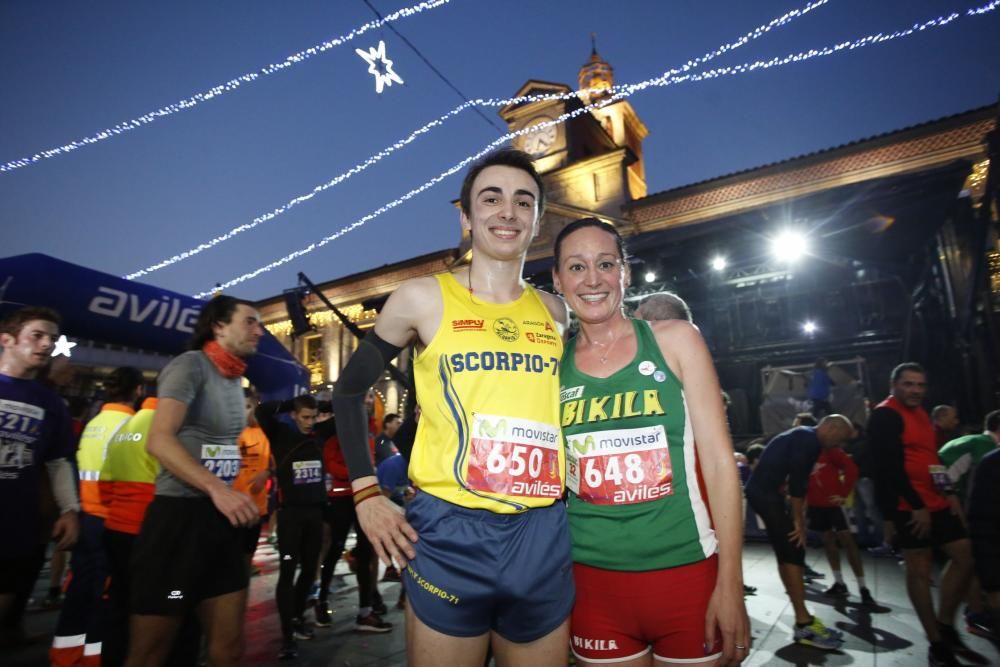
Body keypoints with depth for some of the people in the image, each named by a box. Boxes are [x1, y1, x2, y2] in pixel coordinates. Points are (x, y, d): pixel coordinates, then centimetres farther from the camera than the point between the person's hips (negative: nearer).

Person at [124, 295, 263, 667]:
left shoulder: (235, 380, 15)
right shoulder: (191, 364, -9)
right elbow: (159, 440, -22)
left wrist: (237, 496, 11)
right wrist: (217, 489, -31)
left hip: (221, 518, 8)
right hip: (179, 515, -7)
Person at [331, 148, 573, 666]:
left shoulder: (555, 313, 6)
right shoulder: (423, 298, -3)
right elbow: (349, 391, 5)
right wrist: (366, 493, -2)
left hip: (543, 536, 4)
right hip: (449, 532, -3)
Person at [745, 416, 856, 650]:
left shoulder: (806, 438, 18)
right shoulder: (807, 439, -13)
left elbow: (799, 481, 18)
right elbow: (796, 481, -18)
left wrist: (799, 519, 14)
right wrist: (799, 521, -12)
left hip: (765, 491, 11)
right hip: (765, 492, -11)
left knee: (788, 553, 13)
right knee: (793, 553, -9)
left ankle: (803, 619, 19)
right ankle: (804, 624, -4)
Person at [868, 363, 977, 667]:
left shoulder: (920, 413, 16)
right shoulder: (885, 416, -13)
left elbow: (931, 458, 21)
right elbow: (890, 466, -19)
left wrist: (949, 492, 9)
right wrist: (916, 505, -18)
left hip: (936, 501, 9)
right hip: (910, 506, -9)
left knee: (965, 556, 9)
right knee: (919, 569, -2)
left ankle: (945, 624, 22)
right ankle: (936, 642, 9)